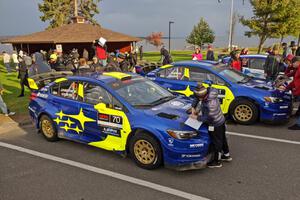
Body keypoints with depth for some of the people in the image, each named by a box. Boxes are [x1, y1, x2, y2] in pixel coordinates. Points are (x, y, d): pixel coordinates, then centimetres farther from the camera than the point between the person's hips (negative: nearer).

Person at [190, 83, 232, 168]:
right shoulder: (209, 94, -9)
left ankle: (217, 161, 26)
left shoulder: (211, 104, -36)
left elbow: (208, 118, -29)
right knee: (222, 139, 25)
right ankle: (226, 155, 45)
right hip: (221, 121, 9)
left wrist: (196, 117, -20)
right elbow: (196, 98, 6)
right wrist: (193, 107, -2)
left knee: (216, 142, 8)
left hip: (215, 125, -9)